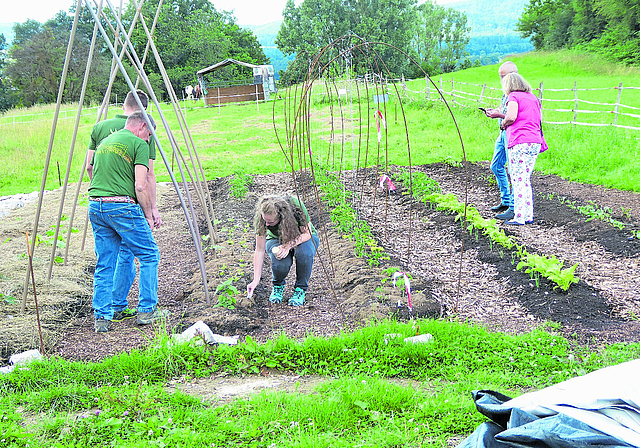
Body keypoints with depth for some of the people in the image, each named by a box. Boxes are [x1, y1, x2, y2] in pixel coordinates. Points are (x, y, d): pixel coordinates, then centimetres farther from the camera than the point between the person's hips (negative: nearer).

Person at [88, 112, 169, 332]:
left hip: (95, 206, 7)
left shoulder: (104, 142, 22)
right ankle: (147, 311, 8)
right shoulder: (139, 144, -2)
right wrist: (148, 215, 0)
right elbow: (140, 186, -10)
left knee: (104, 264, 13)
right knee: (150, 255, 7)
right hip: (122, 206, -7)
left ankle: (101, 317, 10)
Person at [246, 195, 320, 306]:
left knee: (304, 252, -36)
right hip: (277, 240, 1)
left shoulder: (296, 205, -34)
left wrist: (289, 245, -39)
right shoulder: (262, 217, -28)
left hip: (302, 238, 0)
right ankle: (278, 285, 3)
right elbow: (259, 250, -21)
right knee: (280, 262, -33)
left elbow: (307, 233, -22)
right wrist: (256, 280, -23)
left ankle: (300, 289, -11)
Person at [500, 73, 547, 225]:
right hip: (535, 142, 7)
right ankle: (528, 215, 15)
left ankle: (519, 217, -6)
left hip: (520, 142, -7)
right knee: (526, 180, 14)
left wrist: (504, 124, 5)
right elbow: (539, 118, 22)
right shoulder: (533, 97, 20)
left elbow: (511, 117, -17)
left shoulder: (514, 96, -2)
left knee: (518, 180, -5)